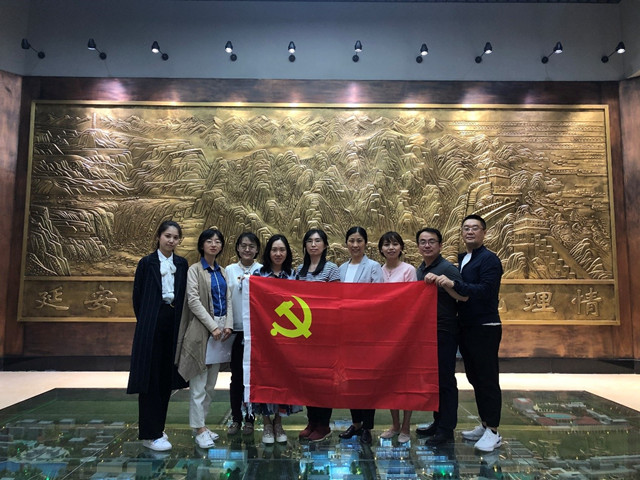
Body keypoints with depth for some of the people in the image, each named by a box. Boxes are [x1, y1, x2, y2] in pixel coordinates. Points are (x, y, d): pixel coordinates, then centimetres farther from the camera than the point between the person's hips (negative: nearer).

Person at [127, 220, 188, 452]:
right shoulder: (147, 263, -2)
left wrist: (179, 322, 2)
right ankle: (150, 434, 9)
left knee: (167, 378, 10)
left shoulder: (182, 264, 8)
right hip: (152, 326, -4)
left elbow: (184, 297, 10)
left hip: (173, 326, 4)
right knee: (150, 378, 1)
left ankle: (157, 428, 24)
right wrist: (146, 321, 4)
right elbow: (137, 296, 1)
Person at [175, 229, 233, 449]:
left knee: (210, 383, 12)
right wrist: (213, 326, -15)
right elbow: (193, 301, -11)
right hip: (201, 329, -6)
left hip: (220, 329, 6)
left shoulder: (222, 272, 14)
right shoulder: (194, 270, -3)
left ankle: (201, 424, 23)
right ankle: (198, 429, 9)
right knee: (198, 383, -1)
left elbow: (228, 300, 11)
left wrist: (228, 325, -4)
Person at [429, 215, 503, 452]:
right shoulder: (461, 259, 14)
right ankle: (484, 424, 27)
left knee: (487, 378, -1)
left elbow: (485, 291, -24)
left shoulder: (489, 259, -11)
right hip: (466, 327, 8)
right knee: (474, 377, 14)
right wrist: (444, 283, 0)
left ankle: (493, 431, 10)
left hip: (485, 328, -8)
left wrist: (453, 284, -29)